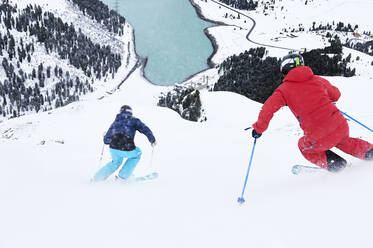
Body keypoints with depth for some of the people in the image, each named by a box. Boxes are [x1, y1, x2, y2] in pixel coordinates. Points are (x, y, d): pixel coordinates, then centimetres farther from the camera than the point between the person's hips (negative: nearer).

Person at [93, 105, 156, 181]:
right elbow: (145, 129, 3)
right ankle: (123, 175, 26)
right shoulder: (133, 120, 17)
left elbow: (106, 140, 23)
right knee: (137, 153, 30)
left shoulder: (115, 122, 23)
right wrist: (152, 140, 14)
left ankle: (97, 177, 30)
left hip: (114, 149, 4)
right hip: (127, 150, -4)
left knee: (116, 162, 35)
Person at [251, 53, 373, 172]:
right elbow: (336, 95, 26)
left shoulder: (284, 89, 1)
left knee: (304, 146, 28)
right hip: (341, 127, 5)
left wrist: (258, 129, 6)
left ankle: (334, 164, 17)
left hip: (320, 139, -4)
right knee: (343, 141, 38)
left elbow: (267, 110, -8)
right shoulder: (318, 80, 11)